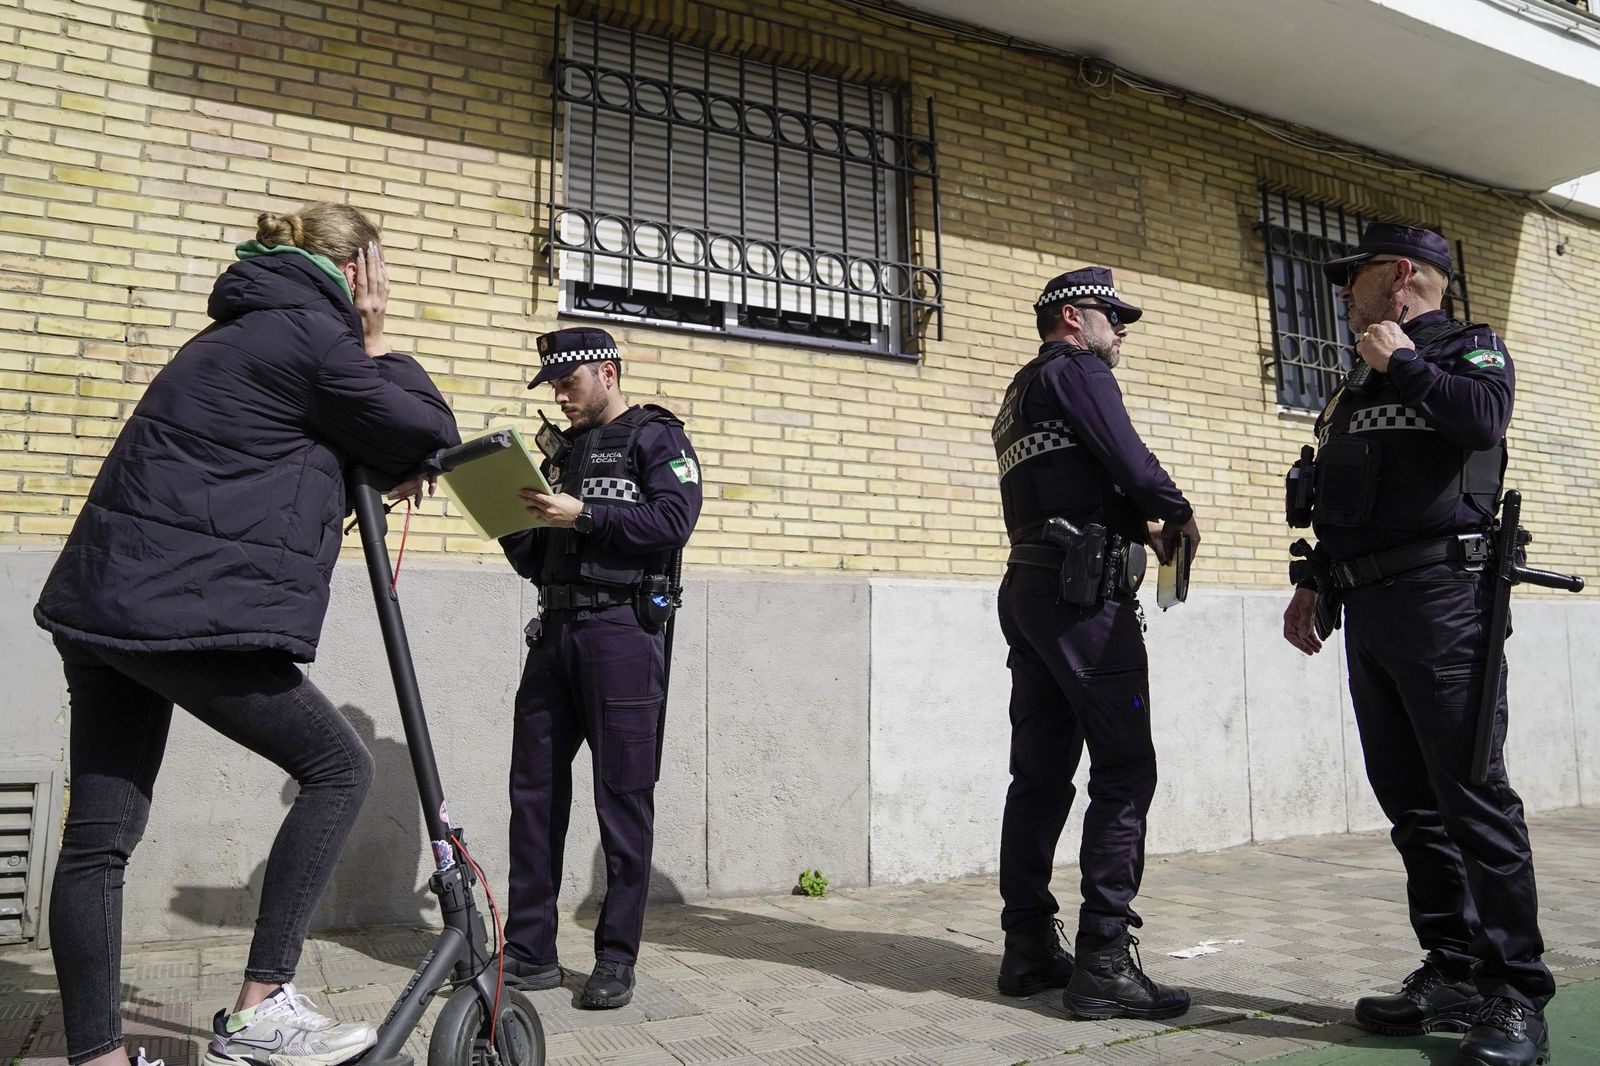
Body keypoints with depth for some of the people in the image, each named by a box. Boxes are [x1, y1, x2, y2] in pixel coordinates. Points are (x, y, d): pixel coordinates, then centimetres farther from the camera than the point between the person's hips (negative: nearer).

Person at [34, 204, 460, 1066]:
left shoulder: (246, 331, 23)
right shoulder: (312, 334, -8)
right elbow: (434, 437, -3)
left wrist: (383, 460, 12)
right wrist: (379, 346, 10)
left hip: (103, 605, 10)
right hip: (190, 612, -10)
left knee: (99, 838, 10)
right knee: (337, 767, -1)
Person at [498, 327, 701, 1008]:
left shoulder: (657, 437, 4)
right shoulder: (559, 449, 22)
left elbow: (673, 520, -15)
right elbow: (534, 562, 22)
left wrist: (583, 515, -18)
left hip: (622, 631, -6)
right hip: (554, 630, 7)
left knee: (622, 797, -1)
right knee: (534, 791, 6)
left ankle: (617, 959, 10)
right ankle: (530, 951, 18)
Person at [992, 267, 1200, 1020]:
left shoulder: (1020, 393, 26)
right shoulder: (1076, 369, -1)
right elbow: (1128, 459, -14)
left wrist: (1140, 524, 15)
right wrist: (1179, 512, 4)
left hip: (1028, 589, 9)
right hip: (1085, 592, -9)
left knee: (1040, 774, 8)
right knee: (1124, 771, -6)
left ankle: (1029, 949, 13)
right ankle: (1102, 962, -5)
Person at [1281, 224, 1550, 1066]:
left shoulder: (1468, 349, 4)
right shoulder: (1356, 387, 25)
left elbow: (1483, 416, -20)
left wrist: (1401, 363, -8)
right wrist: (1312, 584, 21)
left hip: (1438, 599, -8)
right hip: (1366, 612, 8)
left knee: (1471, 794, -7)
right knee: (1410, 800, 8)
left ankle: (1515, 995, 3)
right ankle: (1455, 972, 17)